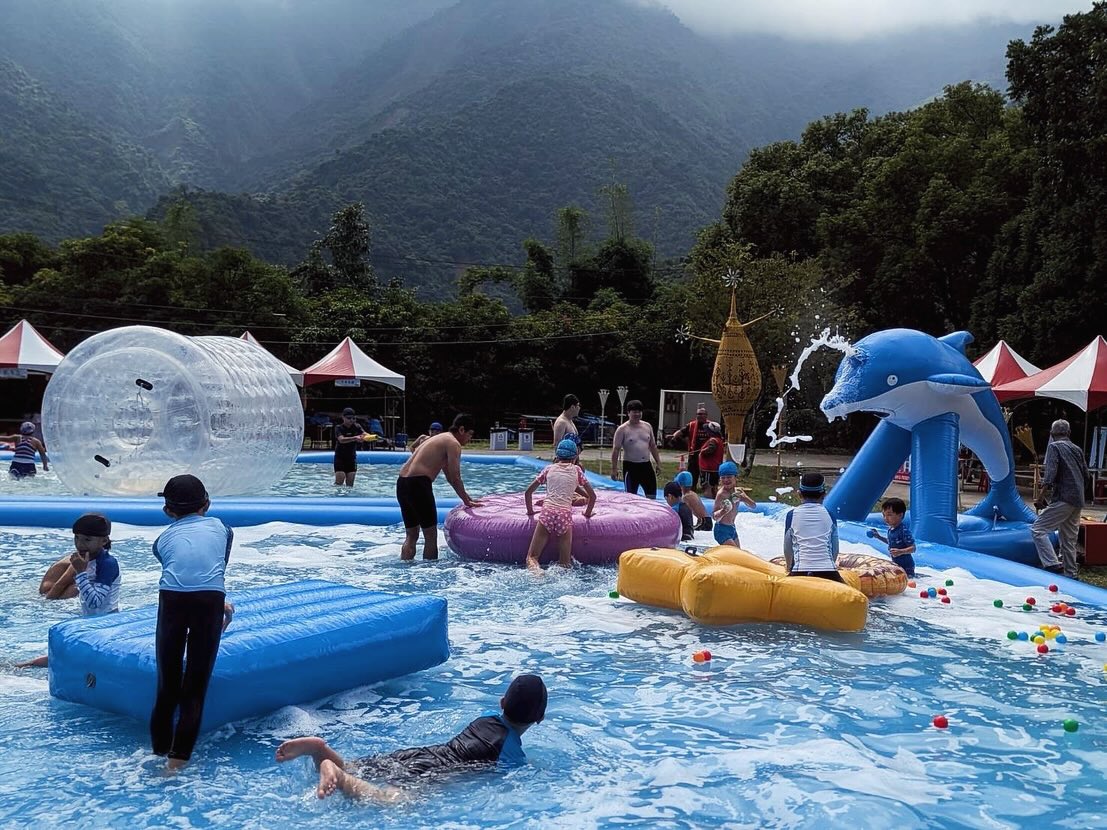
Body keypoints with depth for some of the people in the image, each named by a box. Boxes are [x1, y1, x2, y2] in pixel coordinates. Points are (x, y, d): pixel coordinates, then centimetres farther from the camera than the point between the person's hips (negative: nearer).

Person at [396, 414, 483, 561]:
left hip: (402, 483, 9)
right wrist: (467, 501, 4)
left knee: (412, 535, 16)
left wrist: (467, 498, 33)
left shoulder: (442, 439, 26)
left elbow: (450, 477, 32)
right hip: (418, 484, -9)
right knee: (431, 536, 2)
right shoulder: (453, 444, -3)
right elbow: (455, 478, -7)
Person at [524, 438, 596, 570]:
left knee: (531, 557, 3)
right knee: (565, 564, 6)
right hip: (565, 515, 0)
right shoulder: (576, 470, 14)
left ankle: (535, 569, -29)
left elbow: (528, 492, 18)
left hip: (547, 513, 0)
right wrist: (587, 514, 30)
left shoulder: (549, 469, 16)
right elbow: (592, 496, 16)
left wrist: (530, 511, 31)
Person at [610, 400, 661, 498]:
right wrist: (614, 469, -13)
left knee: (652, 496, 5)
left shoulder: (647, 426, 8)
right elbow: (616, 450, -8)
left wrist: (658, 462, 12)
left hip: (646, 465, 5)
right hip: (631, 466, -4)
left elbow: (653, 446, 16)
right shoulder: (622, 429, -7)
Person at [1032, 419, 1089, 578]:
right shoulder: (1077, 449, 16)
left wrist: (1045, 489, -13)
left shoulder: (1054, 447, -4)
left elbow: (1051, 471, -17)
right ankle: (1070, 575, 16)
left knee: (1037, 529, -9)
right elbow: (1085, 475, 18)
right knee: (1069, 539, 13)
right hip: (1078, 501, 8)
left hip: (1063, 498, -8)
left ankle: (1052, 565, -20)